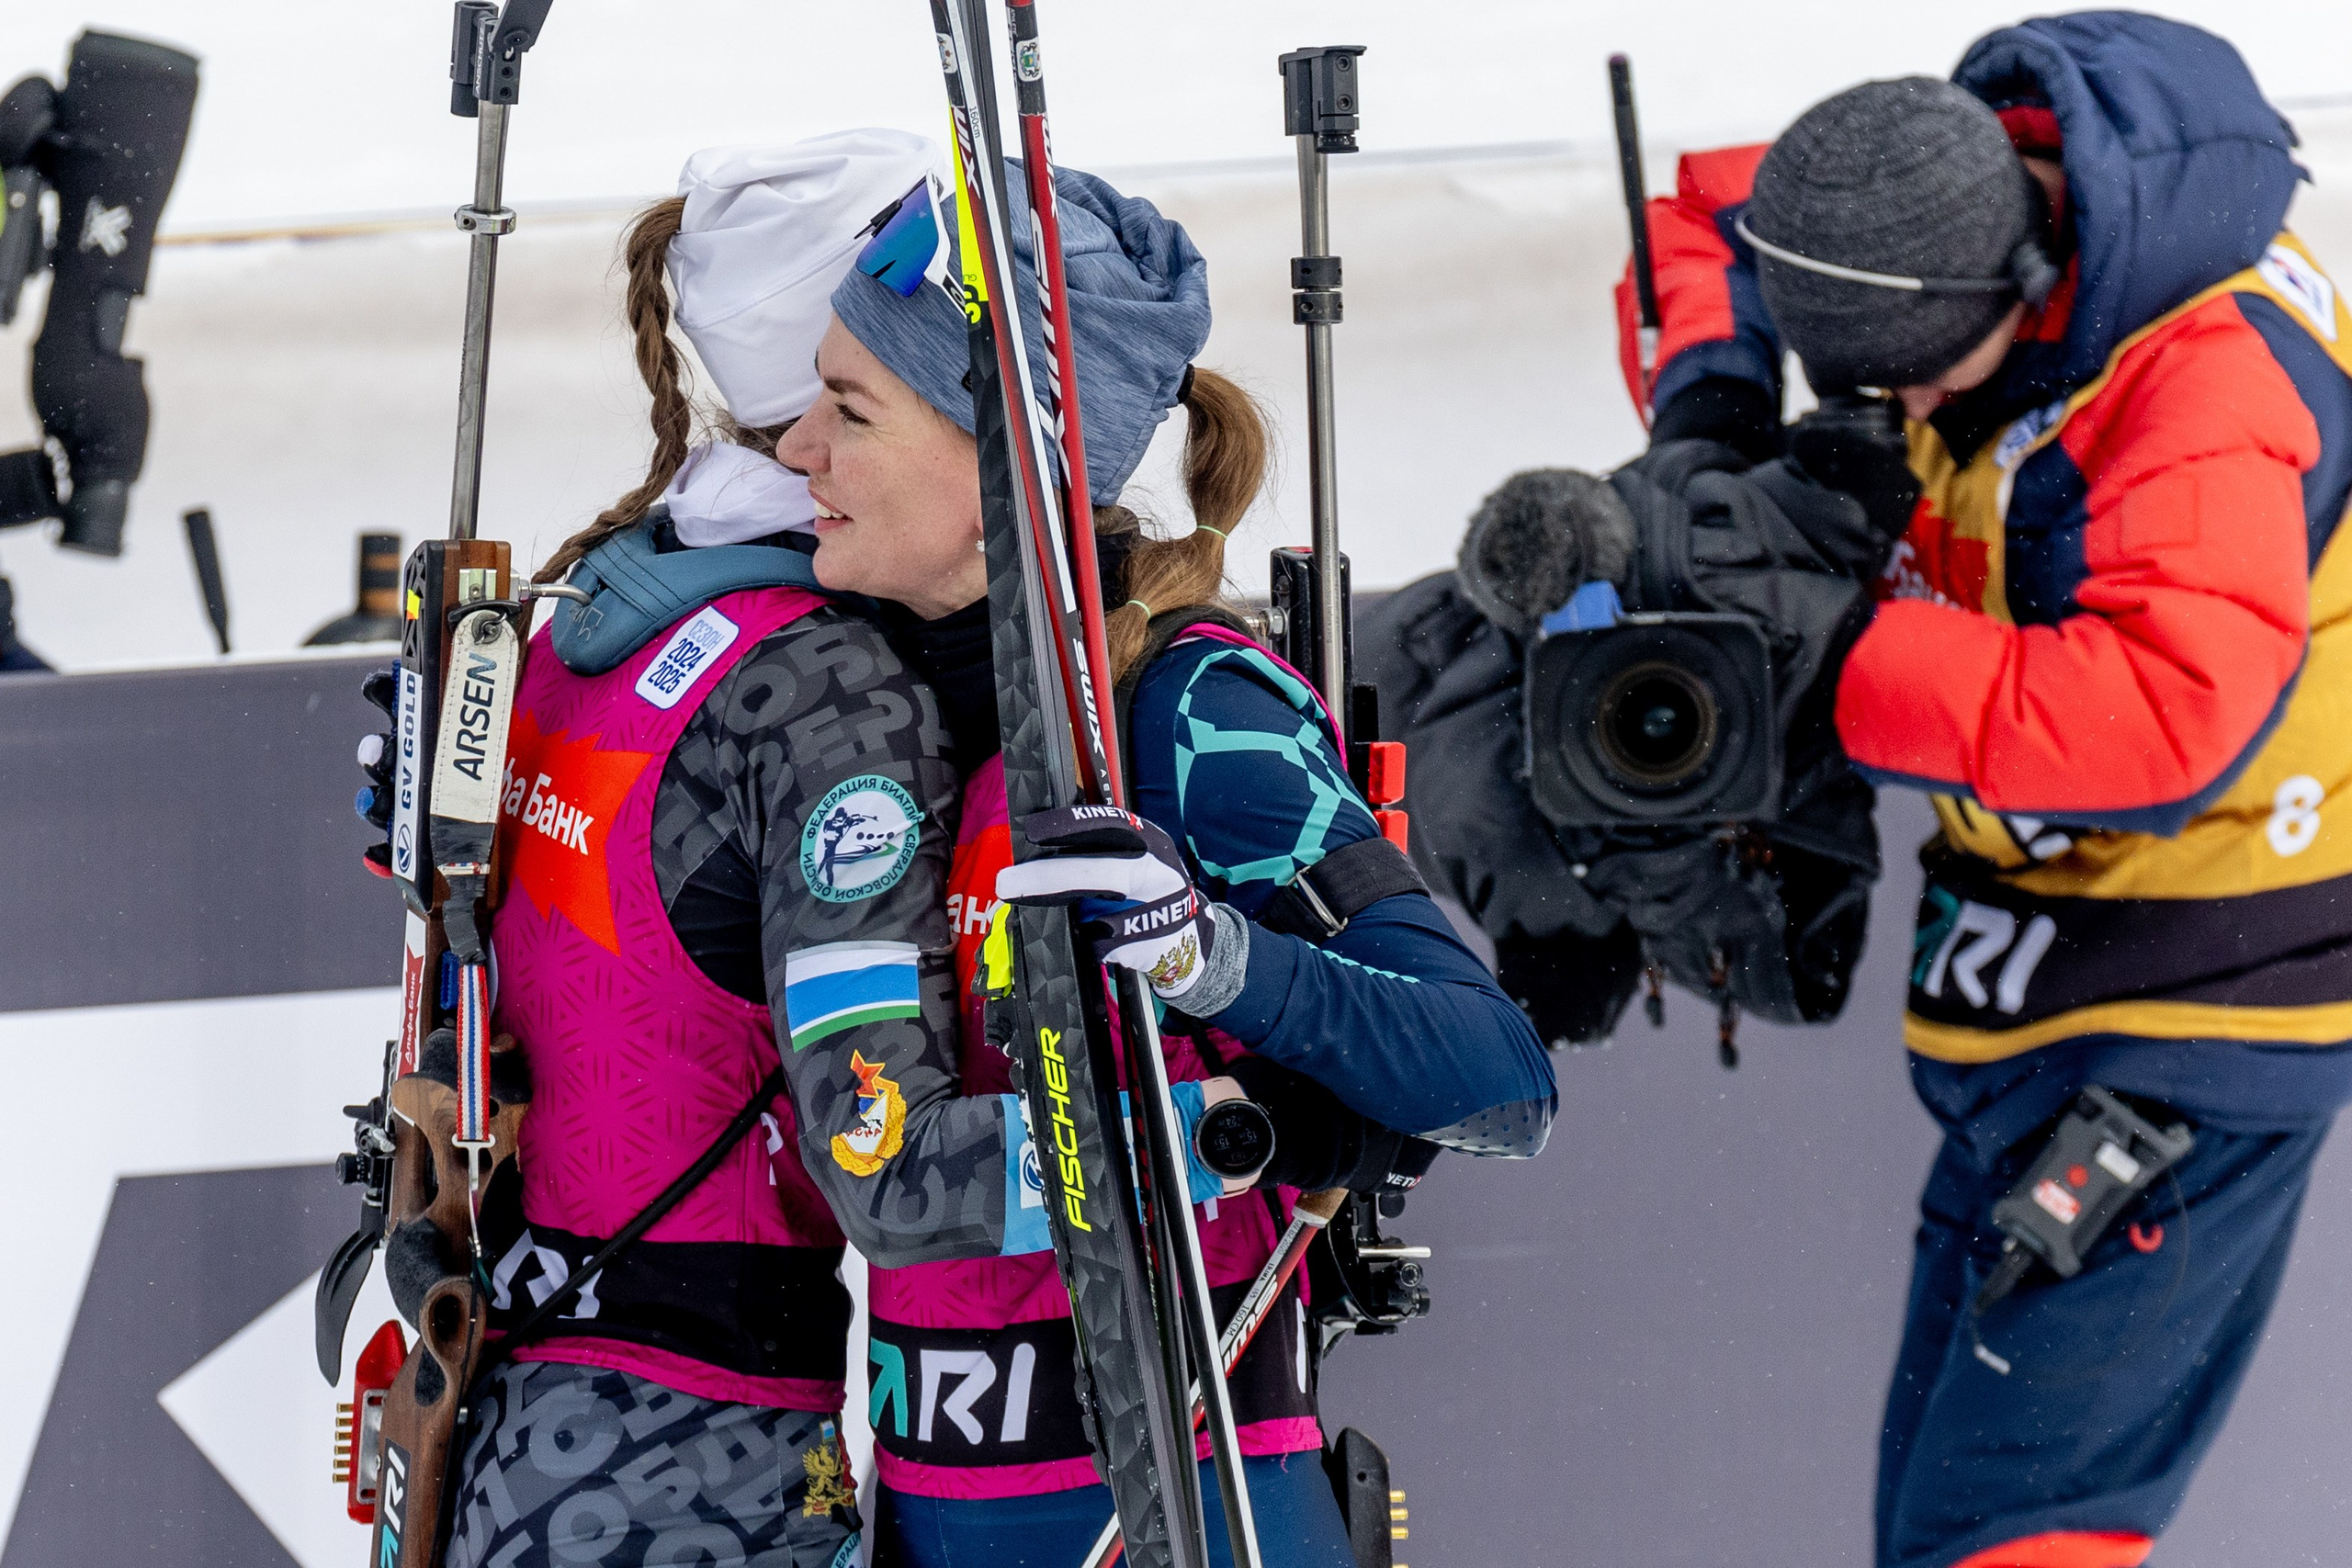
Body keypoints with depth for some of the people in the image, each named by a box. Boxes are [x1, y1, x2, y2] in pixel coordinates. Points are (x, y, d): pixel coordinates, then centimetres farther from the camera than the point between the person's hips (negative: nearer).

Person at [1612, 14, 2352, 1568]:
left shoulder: (2221, 372, -27)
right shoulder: (1920, 196, -4)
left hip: (2205, 980, -9)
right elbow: (1700, 218, 16)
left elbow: (2161, 725, -39)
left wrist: (1839, 656, -31)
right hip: (2031, 962, 9)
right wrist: (1709, 397, -6)